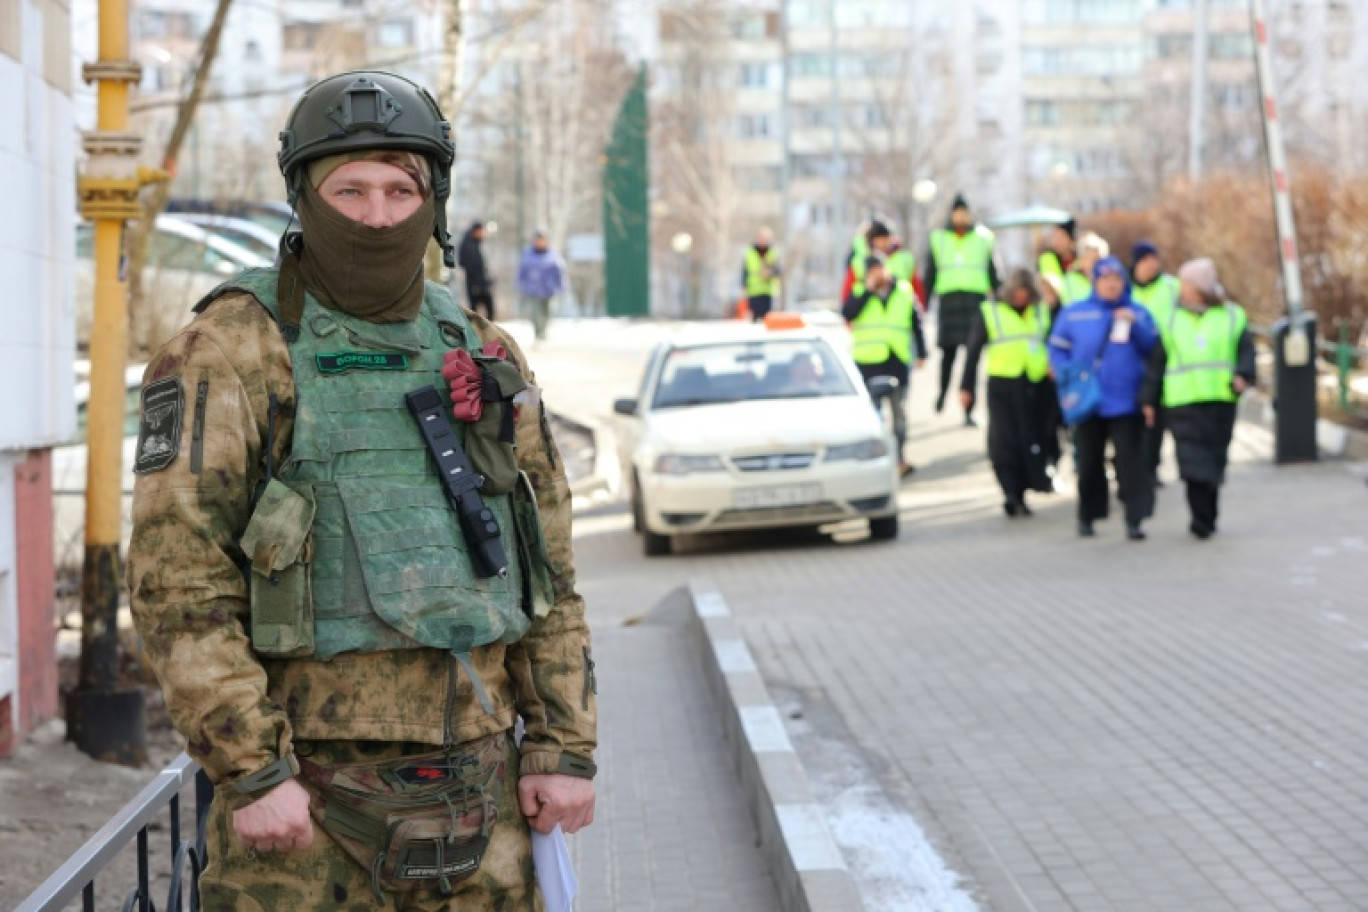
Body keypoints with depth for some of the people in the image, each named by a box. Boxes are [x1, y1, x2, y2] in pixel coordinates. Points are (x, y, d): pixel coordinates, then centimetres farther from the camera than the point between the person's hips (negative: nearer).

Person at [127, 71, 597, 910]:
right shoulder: (234, 351, -6)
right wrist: (250, 773, -18)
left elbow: (549, 570, 12)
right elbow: (178, 577, -13)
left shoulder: (484, 360, 10)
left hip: (474, 791, 5)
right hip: (305, 791, -5)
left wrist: (565, 746, 5)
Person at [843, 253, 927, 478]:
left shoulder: (904, 291, 8)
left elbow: (916, 324, 12)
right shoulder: (859, 293, 5)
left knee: (899, 411, 1)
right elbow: (847, 314, -14)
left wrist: (921, 353, 9)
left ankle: (899, 457, 3)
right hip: (869, 362, -1)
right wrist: (868, 289, -13)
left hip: (898, 361, 1)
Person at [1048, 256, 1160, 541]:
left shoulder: (1138, 314, 8)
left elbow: (1154, 348, 0)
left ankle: (1134, 519, -6)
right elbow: (1057, 349, 9)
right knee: (1089, 461, 7)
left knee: (1130, 459, -8)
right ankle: (1087, 517, 22)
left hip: (1126, 403, -1)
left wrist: (1134, 325, -13)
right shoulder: (1074, 314, 6)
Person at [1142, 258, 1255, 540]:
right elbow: (1158, 363, 12)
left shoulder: (1232, 317, 9)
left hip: (1221, 400, 0)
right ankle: (1203, 519, -14)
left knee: (1214, 461, 7)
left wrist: (1242, 376, -17)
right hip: (1183, 401, 0)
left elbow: (1246, 352, 3)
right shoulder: (1173, 321, 12)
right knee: (1194, 462, -12)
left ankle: (1205, 519, 19)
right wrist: (1150, 400, 8)